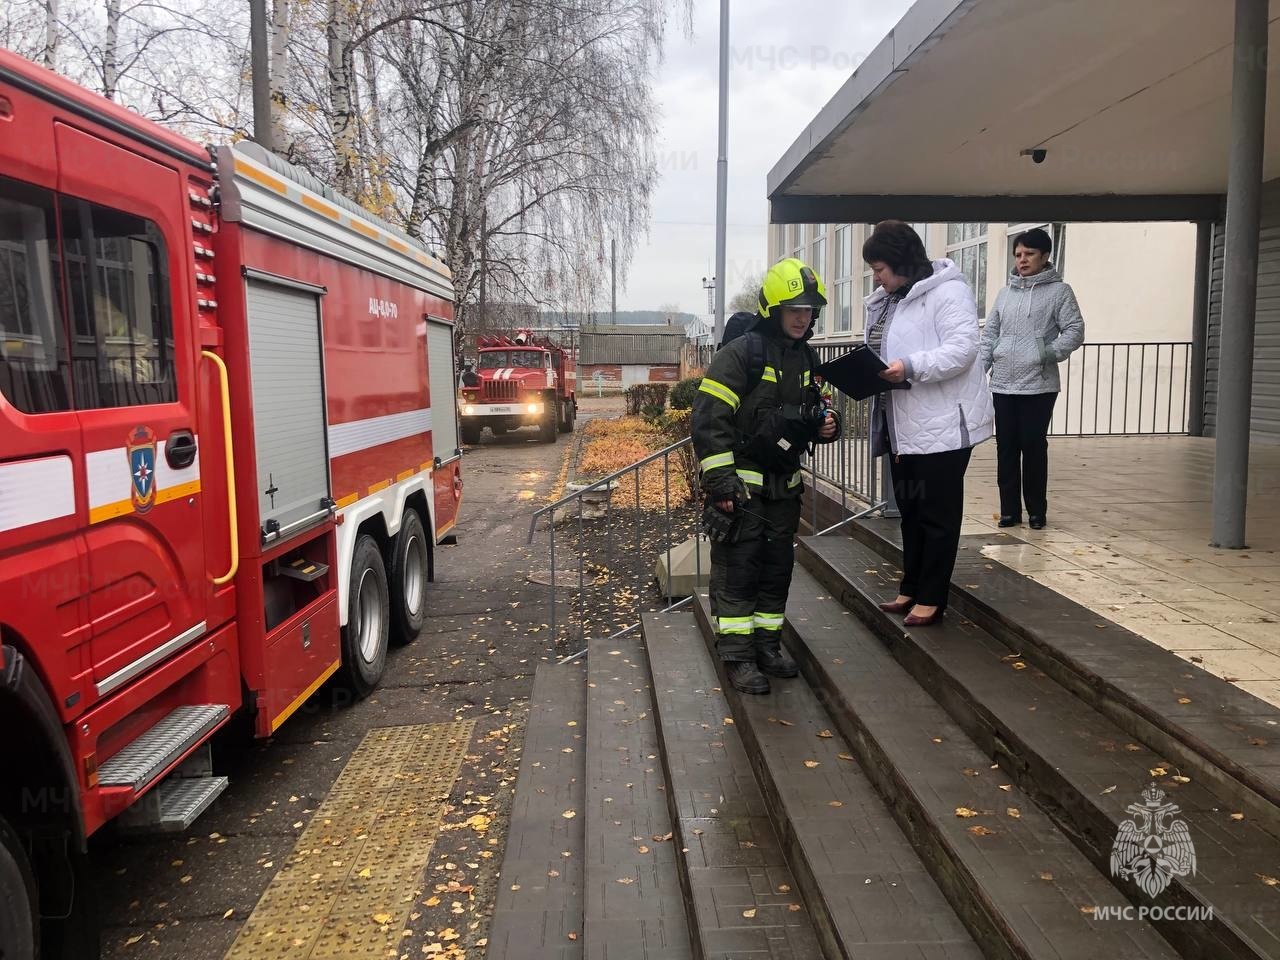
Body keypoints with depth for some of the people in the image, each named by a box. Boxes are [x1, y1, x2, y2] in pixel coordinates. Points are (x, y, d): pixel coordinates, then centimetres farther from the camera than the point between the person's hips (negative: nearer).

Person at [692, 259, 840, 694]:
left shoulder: (805, 357, 9)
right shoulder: (740, 353, -16)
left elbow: (810, 409, 25)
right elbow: (708, 418, -19)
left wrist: (824, 425, 0)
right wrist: (721, 482, -21)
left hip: (784, 485, 8)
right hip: (740, 483, -8)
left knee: (777, 568, 14)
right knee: (737, 572, -2)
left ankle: (767, 645, 27)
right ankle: (738, 657, 8)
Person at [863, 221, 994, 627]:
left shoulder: (947, 291, -13)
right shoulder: (887, 300, 15)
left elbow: (962, 349, -23)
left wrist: (910, 367, -33)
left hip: (942, 424, -9)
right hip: (903, 426, 9)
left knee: (937, 514, 1)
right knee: (909, 509, 16)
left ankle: (931, 598, 9)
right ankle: (911, 588, 28)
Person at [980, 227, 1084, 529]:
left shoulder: (1059, 291, 0)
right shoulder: (1005, 293, 14)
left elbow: (1075, 330, -5)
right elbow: (990, 334, 14)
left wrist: (1049, 353, -19)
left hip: (1038, 385, -4)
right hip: (1003, 384, 4)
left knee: (1034, 447, 0)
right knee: (1006, 447, 6)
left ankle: (1036, 510, 13)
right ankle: (1010, 509, 15)